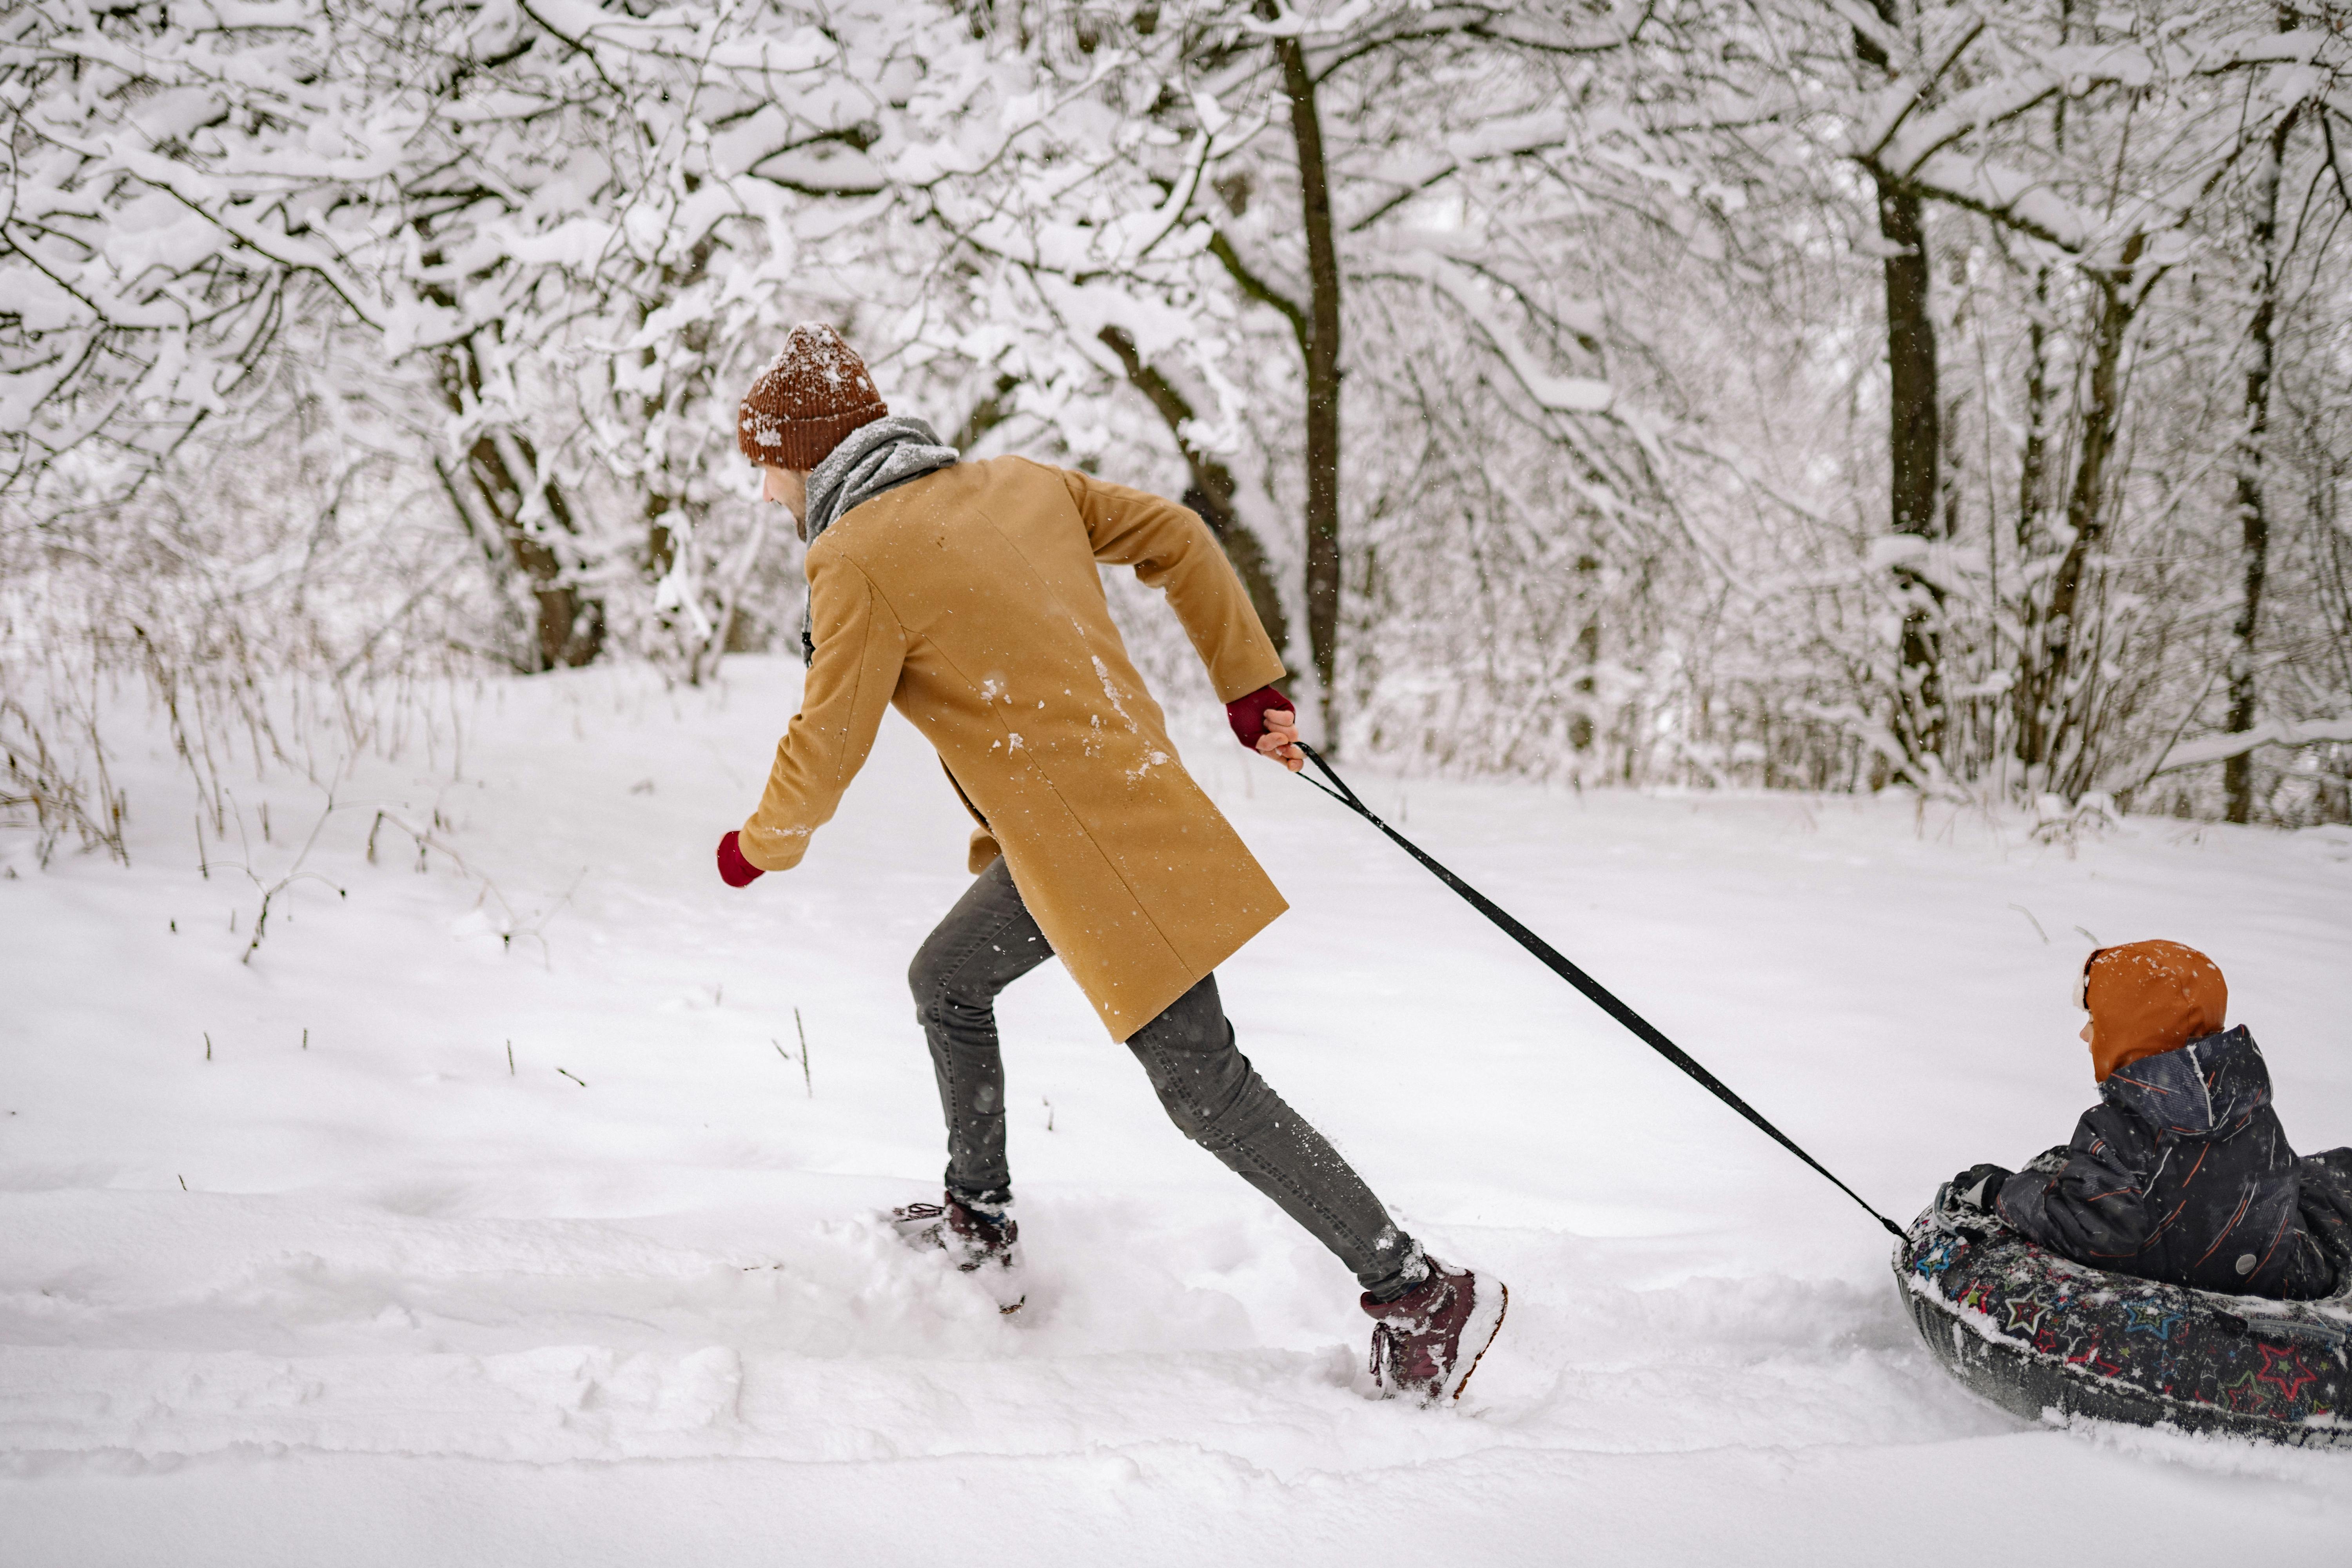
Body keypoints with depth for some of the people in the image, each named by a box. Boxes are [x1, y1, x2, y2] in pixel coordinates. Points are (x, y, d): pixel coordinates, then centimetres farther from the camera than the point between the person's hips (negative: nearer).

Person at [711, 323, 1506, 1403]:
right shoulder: (1017, 484, 11)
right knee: (947, 982, 25)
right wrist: (1249, 686, 19)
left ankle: (1422, 1294, -2)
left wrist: (761, 848, 9)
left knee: (1207, 1091, -5)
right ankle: (979, 1228, 35)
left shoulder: (860, 559, -13)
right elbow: (1176, 540, 15)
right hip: (1122, 785, 9)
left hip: (1097, 844, -9)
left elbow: (828, 746, -10)